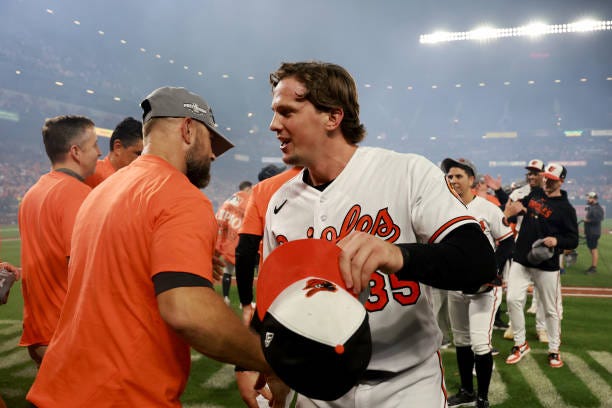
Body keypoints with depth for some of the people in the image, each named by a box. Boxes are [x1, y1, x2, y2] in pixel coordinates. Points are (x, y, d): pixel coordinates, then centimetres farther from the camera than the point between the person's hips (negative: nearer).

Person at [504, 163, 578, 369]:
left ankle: (554, 350, 21)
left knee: (551, 309, 4)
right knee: (513, 299, -6)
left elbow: (573, 241, -5)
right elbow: (516, 207, 26)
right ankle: (520, 344, 10)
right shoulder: (535, 194, 9)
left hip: (547, 266, -4)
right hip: (520, 260, 4)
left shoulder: (566, 209, -6)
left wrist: (557, 240, -25)